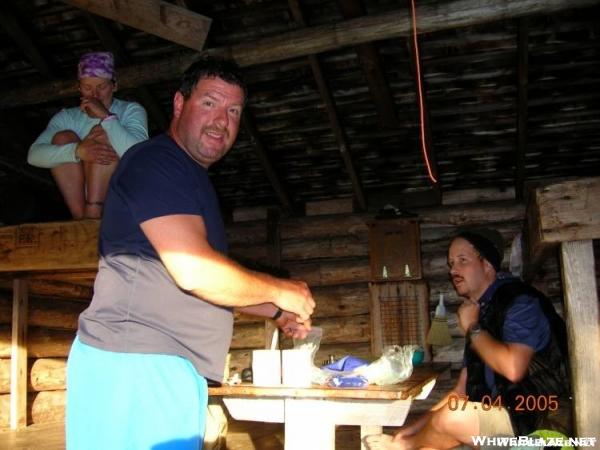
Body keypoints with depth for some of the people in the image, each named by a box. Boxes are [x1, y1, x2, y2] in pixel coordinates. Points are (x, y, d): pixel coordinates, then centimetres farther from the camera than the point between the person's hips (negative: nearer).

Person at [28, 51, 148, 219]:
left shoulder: (131, 110, 2)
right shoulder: (67, 117, 9)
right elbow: (34, 155, -10)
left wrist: (106, 116, -24)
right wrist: (77, 151, -27)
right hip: (76, 194, 3)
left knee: (101, 134, -19)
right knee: (64, 137, -13)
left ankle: (92, 214, -31)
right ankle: (80, 217, -23)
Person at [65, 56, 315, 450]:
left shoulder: (191, 179, 21)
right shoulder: (155, 162, -11)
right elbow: (194, 273, -21)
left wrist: (277, 312, 19)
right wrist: (281, 291, -7)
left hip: (172, 368, 10)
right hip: (135, 362, -10)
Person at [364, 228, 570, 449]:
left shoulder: (520, 301, -12)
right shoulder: (481, 311, 12)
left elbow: (513, 368, -30)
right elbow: (462, 391, 13)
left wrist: (473, 329, -13)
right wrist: (415, 426, 4)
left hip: (529, 419, -8)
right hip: (492, 416, 8)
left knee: (452, 417, -25)